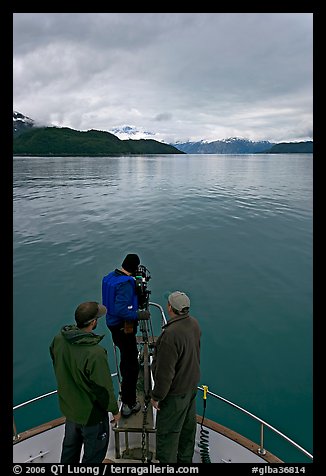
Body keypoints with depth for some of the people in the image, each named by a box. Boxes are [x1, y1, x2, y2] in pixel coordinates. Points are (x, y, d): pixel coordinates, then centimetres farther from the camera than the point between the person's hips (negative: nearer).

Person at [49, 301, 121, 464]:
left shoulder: (59, 339, -16)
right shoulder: (95, 354, -37)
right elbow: (103, 388, -25)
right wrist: (115, 410, -7)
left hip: (68, 407, 7)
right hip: (91, 415, -7)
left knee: (69, 450, 31)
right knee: (94, 456, 19)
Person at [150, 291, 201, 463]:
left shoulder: (171, 334, -33)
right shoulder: (194, 324, -6)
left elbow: (165, 372, -27)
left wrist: (156, 396, -14)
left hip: (175, 392, -9)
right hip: (192, 385, 9)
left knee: (167, 432, 9)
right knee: (188, 425, 25)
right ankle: (185, 459, 45)